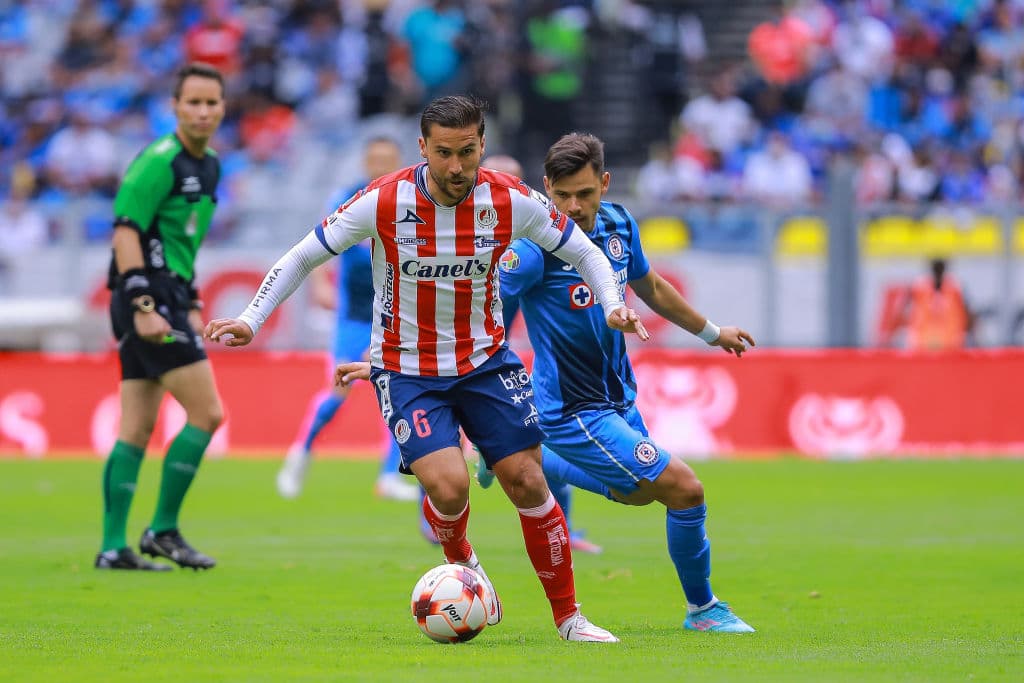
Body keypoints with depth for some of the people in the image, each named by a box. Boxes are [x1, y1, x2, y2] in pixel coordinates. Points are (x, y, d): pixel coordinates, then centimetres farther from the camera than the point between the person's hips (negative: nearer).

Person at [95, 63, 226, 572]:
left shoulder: (208, 167, 16)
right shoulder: (160, 161, -13)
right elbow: (126, 230, -18)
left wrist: (192, 303, 24)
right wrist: (144, 304, -24)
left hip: (168, 300, 9)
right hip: (150, 300, -9)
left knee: (136, 430, 8)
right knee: (206, 414, -10)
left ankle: (113, 546, 9)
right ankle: (164, 530, -3)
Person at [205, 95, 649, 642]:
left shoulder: (511, 202, -12)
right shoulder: (383, 202, -18)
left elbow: (584, 252, 3)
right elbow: (303, 257, -7)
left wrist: (612, 306, -15)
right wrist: (250, 321, -17)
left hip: (485, 360, 2)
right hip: (406, 368, -2)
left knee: (527, 482, -4)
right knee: (448, 485, -20)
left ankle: (569, 618, 11)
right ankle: (460, 559, 16)